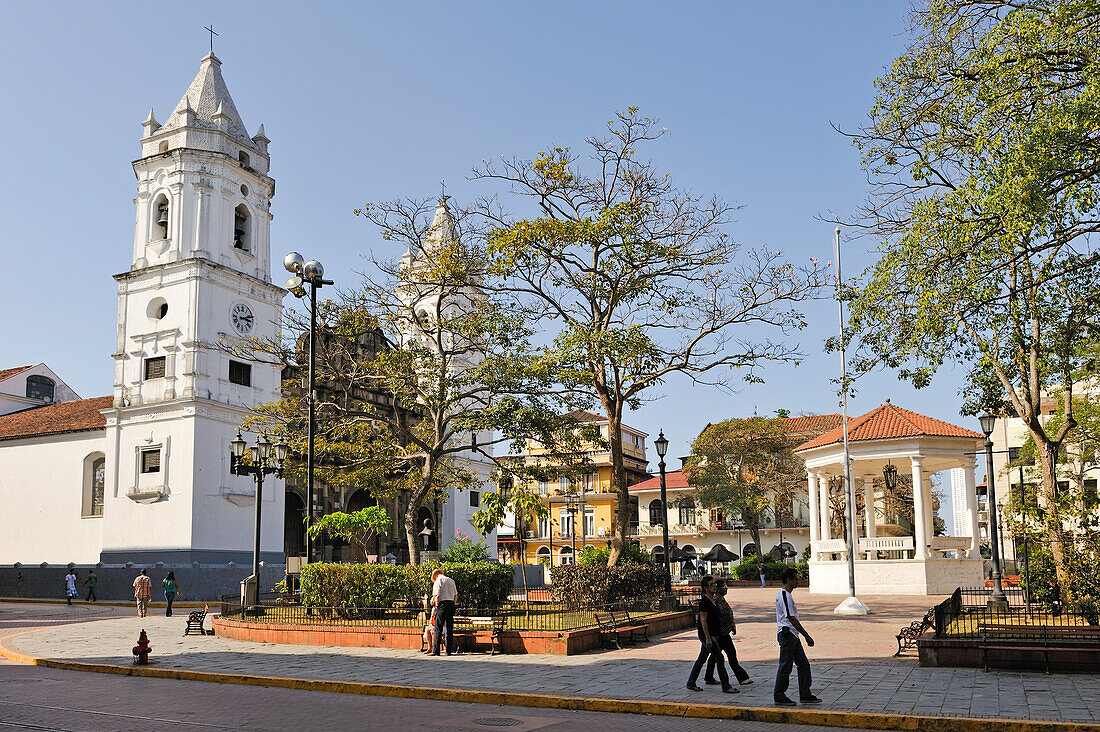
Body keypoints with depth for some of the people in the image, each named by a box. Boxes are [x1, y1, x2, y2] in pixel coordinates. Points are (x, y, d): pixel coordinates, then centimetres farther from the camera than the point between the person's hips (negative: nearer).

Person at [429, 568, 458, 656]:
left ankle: (435, 650, -7)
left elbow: (437, 596, -11)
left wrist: (437, 606, -3)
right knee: (450, 628, 8)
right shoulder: (451, 580, 17)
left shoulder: (438, 581, -2)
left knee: (438, 628, -4)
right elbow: (456, 595, 16)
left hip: (443, 603, -6)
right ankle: (449, 650, 8)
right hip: (451, 603, 6)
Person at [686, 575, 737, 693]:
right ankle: (726, 686, -4)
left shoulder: (713, 600, 13)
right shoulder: (704, 601, -15)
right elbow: (703, 620, -19)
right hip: (706, 634, -9)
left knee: (701, 659, 13)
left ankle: (691, 683, 21)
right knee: (719, 658, -8)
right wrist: (708, 638, -21)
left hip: (712, 634, 9)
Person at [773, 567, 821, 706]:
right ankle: (779, 696, 5)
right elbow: (792, 619, -18)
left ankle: (805, 695, 15)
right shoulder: (785, 595, -16)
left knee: (803, 664, 10)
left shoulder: (784, 595, 16)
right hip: (787, 634, -10)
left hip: (792, 636, 10)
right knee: (785, 666, -3)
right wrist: (807, 636, -15)